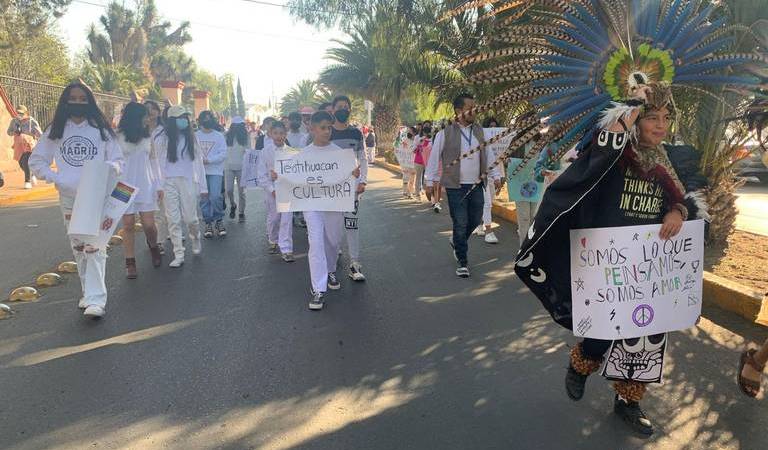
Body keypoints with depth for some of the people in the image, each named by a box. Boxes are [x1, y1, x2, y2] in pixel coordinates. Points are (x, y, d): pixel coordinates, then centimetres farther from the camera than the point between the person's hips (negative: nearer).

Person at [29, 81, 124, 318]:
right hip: (68, 198, 3)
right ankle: (88, 292, 25)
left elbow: (118, 160, 5)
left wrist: (107, 169, -17)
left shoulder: (101, 128, 2)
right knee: (78, 246, 12)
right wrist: (54, 177, -5)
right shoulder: (55, 130, 7)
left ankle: (96, 299, -13)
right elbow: (36, 160, 11)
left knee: (94, 246, -11)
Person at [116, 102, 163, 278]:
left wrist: (159, 185, 7)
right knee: (128, 225, 1)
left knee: (149, 224, -1)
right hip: (125, 187, -2)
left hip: (146, 186, 2)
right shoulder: (118, 137, -4)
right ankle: (130, 262, 9)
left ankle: (153, 246, 29)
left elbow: (153, 162, 10)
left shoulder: (147, 138, 7)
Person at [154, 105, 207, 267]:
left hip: (188, 181, 1)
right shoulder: (162, 139, 2)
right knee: (173, 220, -1)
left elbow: (198, 162, 7)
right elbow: (158, 163, 1)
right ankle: (178, 255, 5)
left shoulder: (191, 138, 7)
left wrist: (203, 186, 3)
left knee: (190, 217, 0)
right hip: (169, 183, -1)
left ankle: (195, 238, 33)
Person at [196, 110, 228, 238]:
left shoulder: (219, 136, 2)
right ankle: (208, 223, 17)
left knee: (215, 196, -12)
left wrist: (209, 159, -14)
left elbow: (223, 154, -4)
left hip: (215, 171, -2)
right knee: (204, 199, 5)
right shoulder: (195, 136, 4)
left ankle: (219, 220, 7)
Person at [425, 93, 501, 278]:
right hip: (456, 187, -5)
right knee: (460, 224, 0)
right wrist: (430, 182, -1)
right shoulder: (445, 134, -7)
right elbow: (434, 158, -1)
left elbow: (488, 155, 14)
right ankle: (462, 262, 12)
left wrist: (495, 176, 8)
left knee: (475, 220, 12)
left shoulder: (479, 132, 7)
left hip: (476, 186, 5)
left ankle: (457, 242, 41)